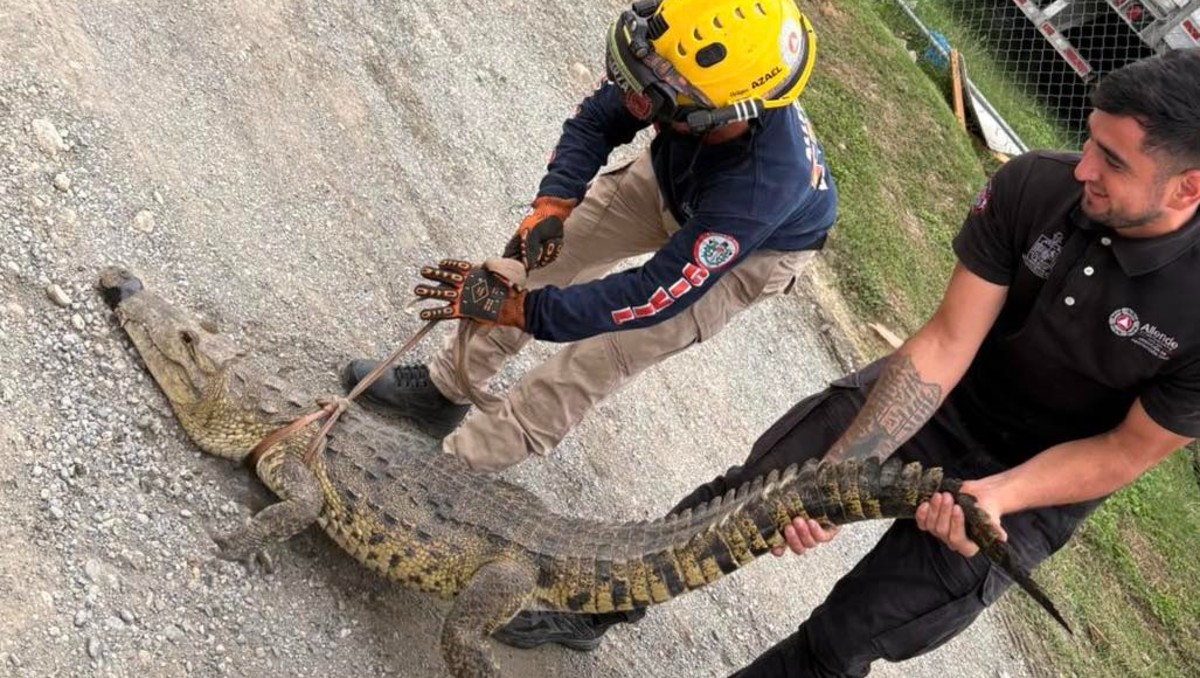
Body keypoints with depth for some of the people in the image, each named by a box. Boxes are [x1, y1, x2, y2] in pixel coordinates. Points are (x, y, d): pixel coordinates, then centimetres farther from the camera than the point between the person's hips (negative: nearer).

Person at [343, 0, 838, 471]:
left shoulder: (762, 185, -46)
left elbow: (656, 296, -39)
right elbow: (598, 117, -17)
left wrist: (514, 308, -39)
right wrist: (552, 206, -33)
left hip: (756, 245, -5)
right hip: (672, 176, 5)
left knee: (604, 353, -9)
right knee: (541, 256, 3)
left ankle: (464, 466, 9)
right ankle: (443, 389, 22)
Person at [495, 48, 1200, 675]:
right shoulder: (1033, 185, -23)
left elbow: (1129, 451, -16)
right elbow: (946, 341, -21)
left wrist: (991, 496, -29)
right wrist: (838, 470, -27)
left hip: (1031, 481, -3)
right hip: (944, 387, 3)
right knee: (746, 494, 2)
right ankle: (594, 610, 25)